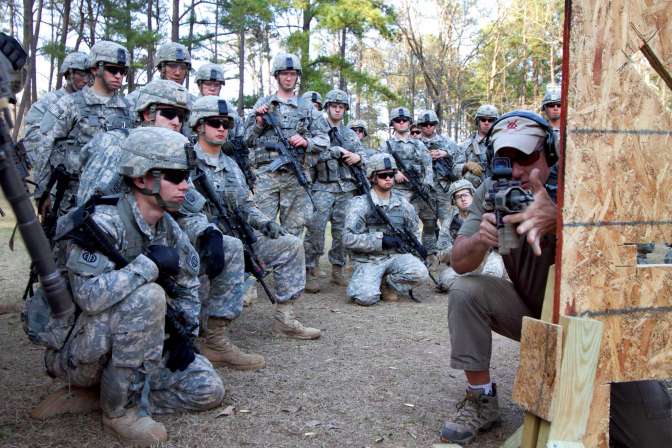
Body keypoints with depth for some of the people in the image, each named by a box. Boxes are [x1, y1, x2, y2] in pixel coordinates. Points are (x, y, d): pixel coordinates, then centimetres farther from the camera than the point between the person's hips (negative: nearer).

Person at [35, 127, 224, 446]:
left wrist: (185, 333, -3)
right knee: (147, 296, -33)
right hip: (76, 352, -7)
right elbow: (90, 295, -37)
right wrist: (150, 264, -30)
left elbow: (187, 287, 11)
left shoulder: (169, 230, 0)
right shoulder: (103, 221, -24)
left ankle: (102, 391, 4)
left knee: (208, 392, -5)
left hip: (128, 345, 7)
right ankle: (119, 408, -16)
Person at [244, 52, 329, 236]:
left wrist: (306, 142, -8)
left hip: (296, 175, 1)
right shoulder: (262, 104, 12)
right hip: (266, 174, -1)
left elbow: (324, 140, 11)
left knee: (293, 229, 5)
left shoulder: (307, 108, 14)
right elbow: (247, 140, 13)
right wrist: (259, 122, -4)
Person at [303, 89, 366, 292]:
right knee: (315, 228, -14)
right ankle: (310, 271, -8)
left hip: (346, 188, 5)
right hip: (323, 187, -5)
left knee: (342, 230, 6)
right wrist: (339, 151, -12)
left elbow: (363, 154, 17)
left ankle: (338, 270, 15)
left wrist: (358, 157, -6)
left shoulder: (350, 133, 20)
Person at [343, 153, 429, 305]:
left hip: (395, 256, 4)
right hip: (367, 260, -4)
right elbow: (348, 239, -15)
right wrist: (381, 241, -19)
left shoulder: (402, 202, 8)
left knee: (420, 273, -25)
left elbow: (414, 231, 23)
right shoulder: (360, 204, -6)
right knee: (367, 297, -28)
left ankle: (385, 283, 1)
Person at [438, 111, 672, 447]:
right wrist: (481, 239, -38)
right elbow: (459, 263, -15)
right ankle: (481, 400, -6)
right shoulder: (493, 192, -10)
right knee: (465, 292, -22)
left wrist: (555, 219, -56)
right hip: (533, 312, 3)